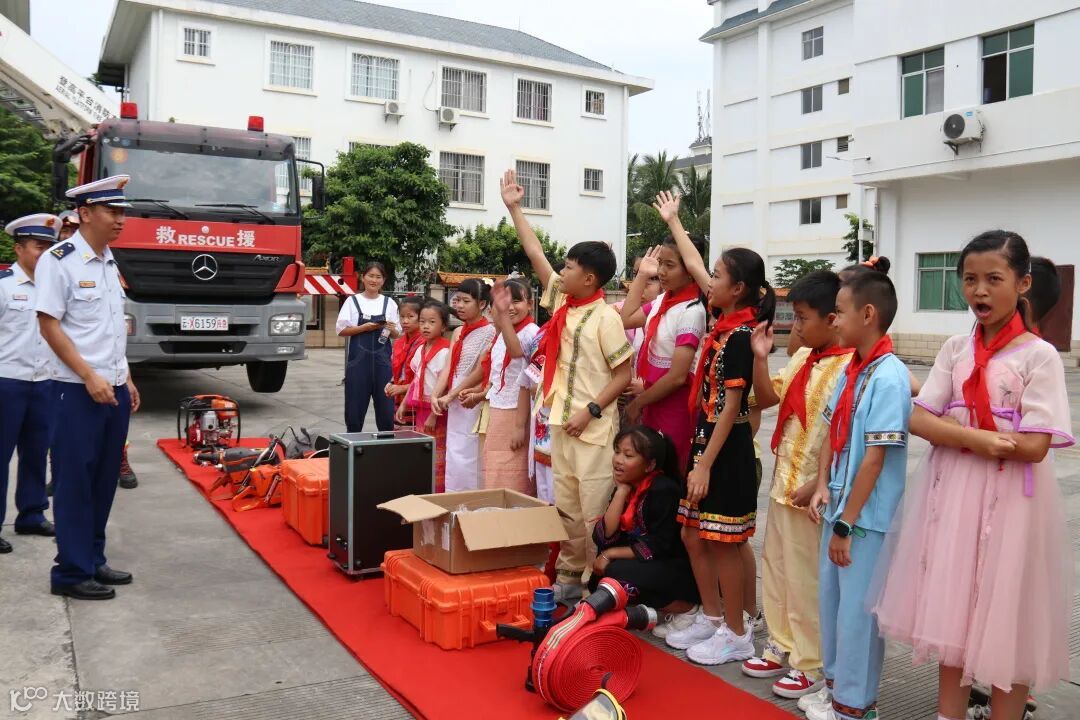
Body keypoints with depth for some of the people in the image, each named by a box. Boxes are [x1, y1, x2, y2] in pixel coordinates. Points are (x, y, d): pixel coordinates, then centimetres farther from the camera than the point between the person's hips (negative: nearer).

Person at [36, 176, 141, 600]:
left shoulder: (109, 263, 13)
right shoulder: (59, 260, -10)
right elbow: (49, 326, -13)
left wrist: (126, 379, 15)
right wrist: (90, 377, -17)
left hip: (114, 389, 7)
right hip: (78, 391, -7)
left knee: (104, 479, 12)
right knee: (75, 483, -1)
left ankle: (93, 560, 23)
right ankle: (71, 572, 8)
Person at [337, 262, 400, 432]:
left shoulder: (389, 303, 9)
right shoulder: (353, 301, 3)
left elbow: (396, 335, 11)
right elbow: (341, 330, -1)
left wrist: (391, 329, -11)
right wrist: (365, 327, -12)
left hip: (382, 359, 2)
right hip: (359, 358, -1)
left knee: (385, 405, 1)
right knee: (355, 404, 1)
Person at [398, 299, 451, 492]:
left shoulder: (444, 352, -16)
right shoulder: (420, 350, 8)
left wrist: (433, 415, -18)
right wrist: (404, 404, 11)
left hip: (436, 411, -8)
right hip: (420, 408, 8)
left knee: (436, 459, 0)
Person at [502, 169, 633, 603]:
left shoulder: (605, 317, -13)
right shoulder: (562, 301, 7)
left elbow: (625, 374, -12)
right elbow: (535, 253, 11)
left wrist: (591, 411, -17)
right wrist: (513, 208, 13)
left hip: (593, 428, -8)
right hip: (561, 420, 8)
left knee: (594, 509, 0)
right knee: (565, 506, 15)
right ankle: (569, 575, 27)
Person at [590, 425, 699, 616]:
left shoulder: (664, 490, -20)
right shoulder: (625, 487, 3)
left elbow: (657, 548, -21)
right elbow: (603, 538, -9)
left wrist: (611, 554, -13)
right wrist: (621, 491, -13)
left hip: (679, 570, -9)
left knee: (617, 575, -26)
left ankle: (684, 608, -8)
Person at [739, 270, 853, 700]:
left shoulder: (847, 368, -20)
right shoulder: (803, 357, 7)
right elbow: (767, 398, 14)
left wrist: (817, 486, -20)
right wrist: (760, 357, 1)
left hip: (813, 491, -9)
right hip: (783, 481, 9)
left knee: (805, 579, 3)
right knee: (775, 568, 19)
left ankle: (812, 665, 20)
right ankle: (782, 647, 35)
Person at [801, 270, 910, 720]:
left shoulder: (888, 376, -19)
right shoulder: (850, 370, 6)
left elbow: (875, 458, -20)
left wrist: (847, 523, -18)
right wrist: (822, 487, -2)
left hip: (866, 516, -8)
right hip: (839, 506, 8)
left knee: (857, 609, 5)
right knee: (830, 598, 19)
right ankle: (837, 683, 37)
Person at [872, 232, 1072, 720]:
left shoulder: (1038, 355, -9)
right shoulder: (955, 350, 4)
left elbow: (1034, 446, -16)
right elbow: (919, 421, -3)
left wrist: (952, 431, -12)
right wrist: (976, 438, -18)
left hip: (1009, 500, -4)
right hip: (952, 493, 5)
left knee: (1006, 621, 6)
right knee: (951, 613, 14)